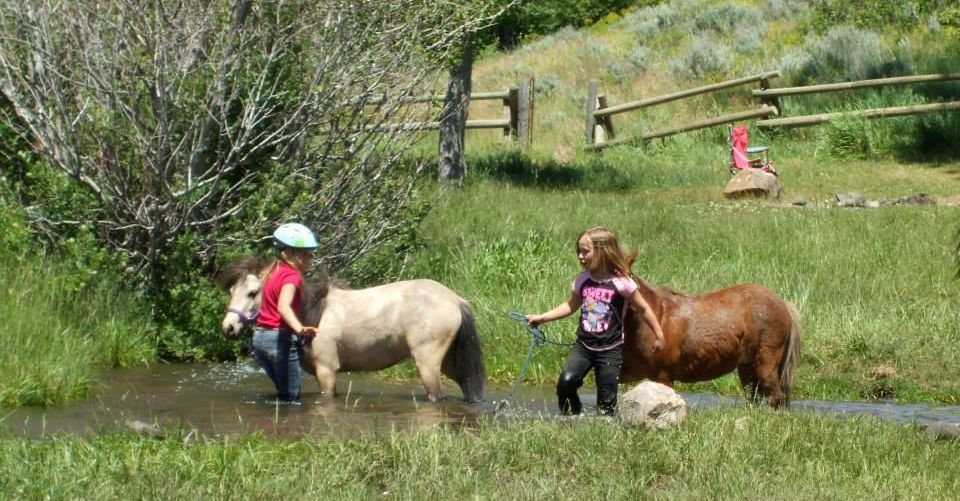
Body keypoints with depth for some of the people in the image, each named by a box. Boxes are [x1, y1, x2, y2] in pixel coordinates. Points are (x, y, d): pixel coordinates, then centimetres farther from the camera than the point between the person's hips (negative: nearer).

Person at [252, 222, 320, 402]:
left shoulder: (273, 271, 14)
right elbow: (283, 306, -33)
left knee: (284, 393, 20)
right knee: (292, 397, -4)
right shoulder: (292, 275, -14)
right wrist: (299, 329, -49)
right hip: (281, 337, -9)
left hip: (260, 337, 9)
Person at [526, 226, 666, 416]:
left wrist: (659, 335, 5)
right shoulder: (582, 280, 4)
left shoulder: (621, 282, -9)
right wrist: (542, 318, 14)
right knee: (566, 381, -19)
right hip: (583, 345, 3)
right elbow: (571, 306, 19)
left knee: (606, 403, -3)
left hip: (610, 350, -3)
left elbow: (644, 309, 0)